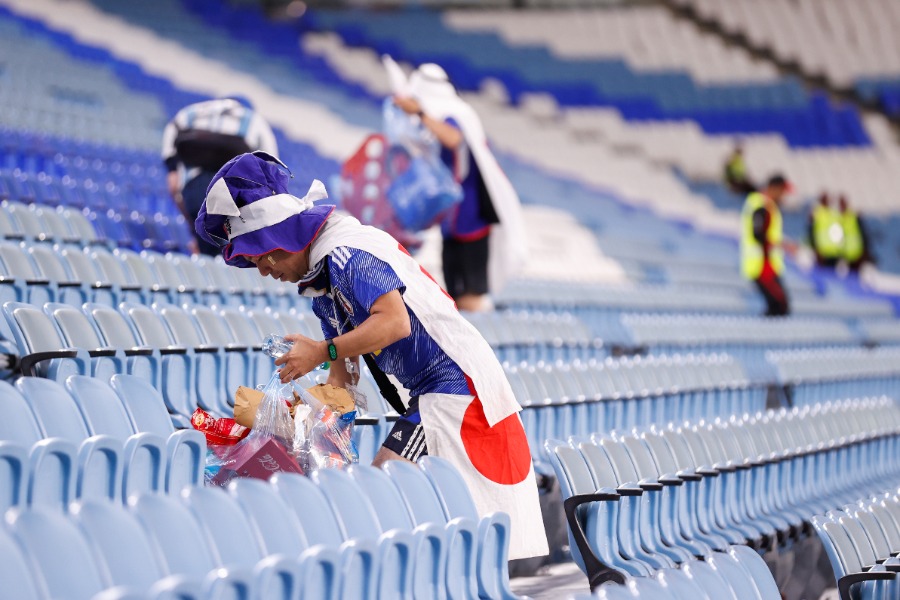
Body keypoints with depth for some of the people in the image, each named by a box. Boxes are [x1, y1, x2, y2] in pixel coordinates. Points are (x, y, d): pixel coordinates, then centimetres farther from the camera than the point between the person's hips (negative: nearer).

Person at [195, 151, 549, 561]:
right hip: (433, 392, 11)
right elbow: (343, 374, 16)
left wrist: (322, 352, -28)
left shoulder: (348, 251, -16)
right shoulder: (319, 283, 16)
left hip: (456, 384, -11)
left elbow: (395, 322, -30)